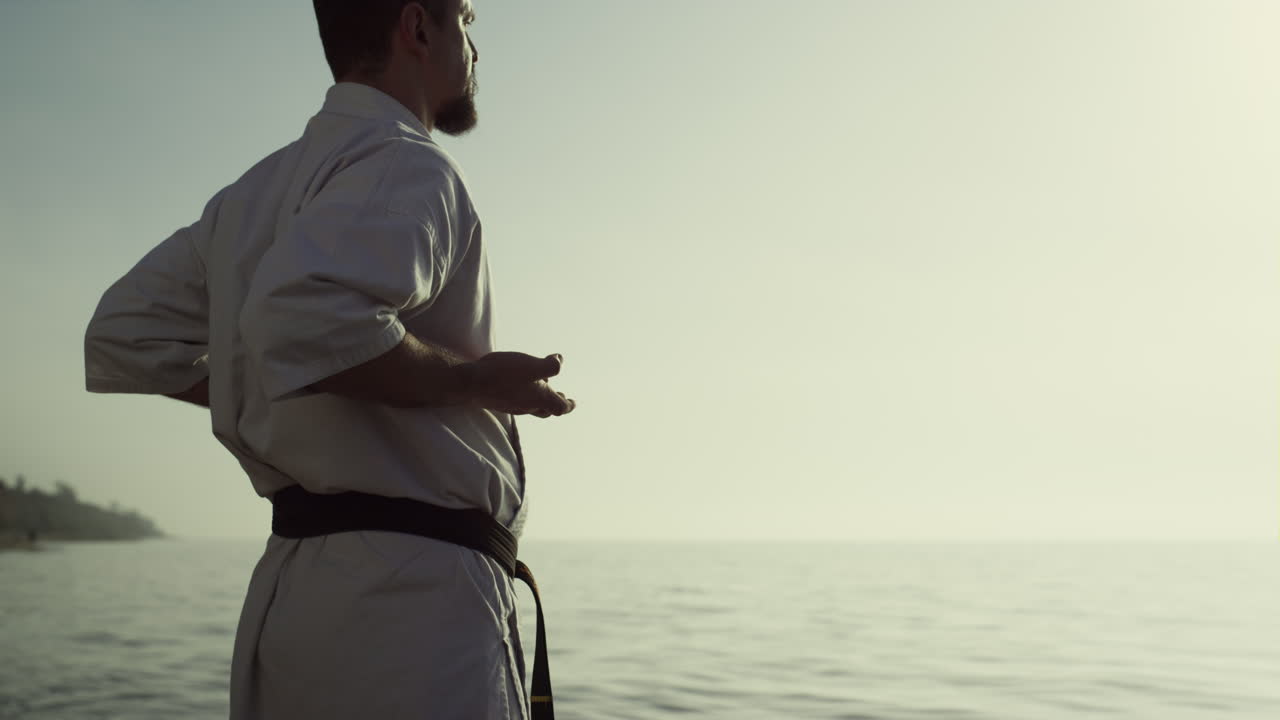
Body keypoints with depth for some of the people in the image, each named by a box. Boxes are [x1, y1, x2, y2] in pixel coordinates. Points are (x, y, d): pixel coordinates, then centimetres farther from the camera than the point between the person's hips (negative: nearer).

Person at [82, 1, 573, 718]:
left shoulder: (254, 193, 16)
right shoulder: (409, 167, -12)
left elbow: (125, 337, 18)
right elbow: (306, 320, -30)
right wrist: (472, 380, -15)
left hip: (287, 588, 9)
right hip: (412, 596, -9)